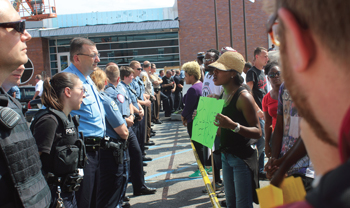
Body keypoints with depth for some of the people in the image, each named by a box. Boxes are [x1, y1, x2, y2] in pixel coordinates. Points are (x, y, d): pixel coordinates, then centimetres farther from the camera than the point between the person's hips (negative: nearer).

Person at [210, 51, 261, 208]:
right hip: (226, 156, 8)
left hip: (242, 158, -8)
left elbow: (257, 132, -21)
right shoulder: (223, 95, 9)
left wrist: (234, 126, -35)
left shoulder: (243, 97, -17)